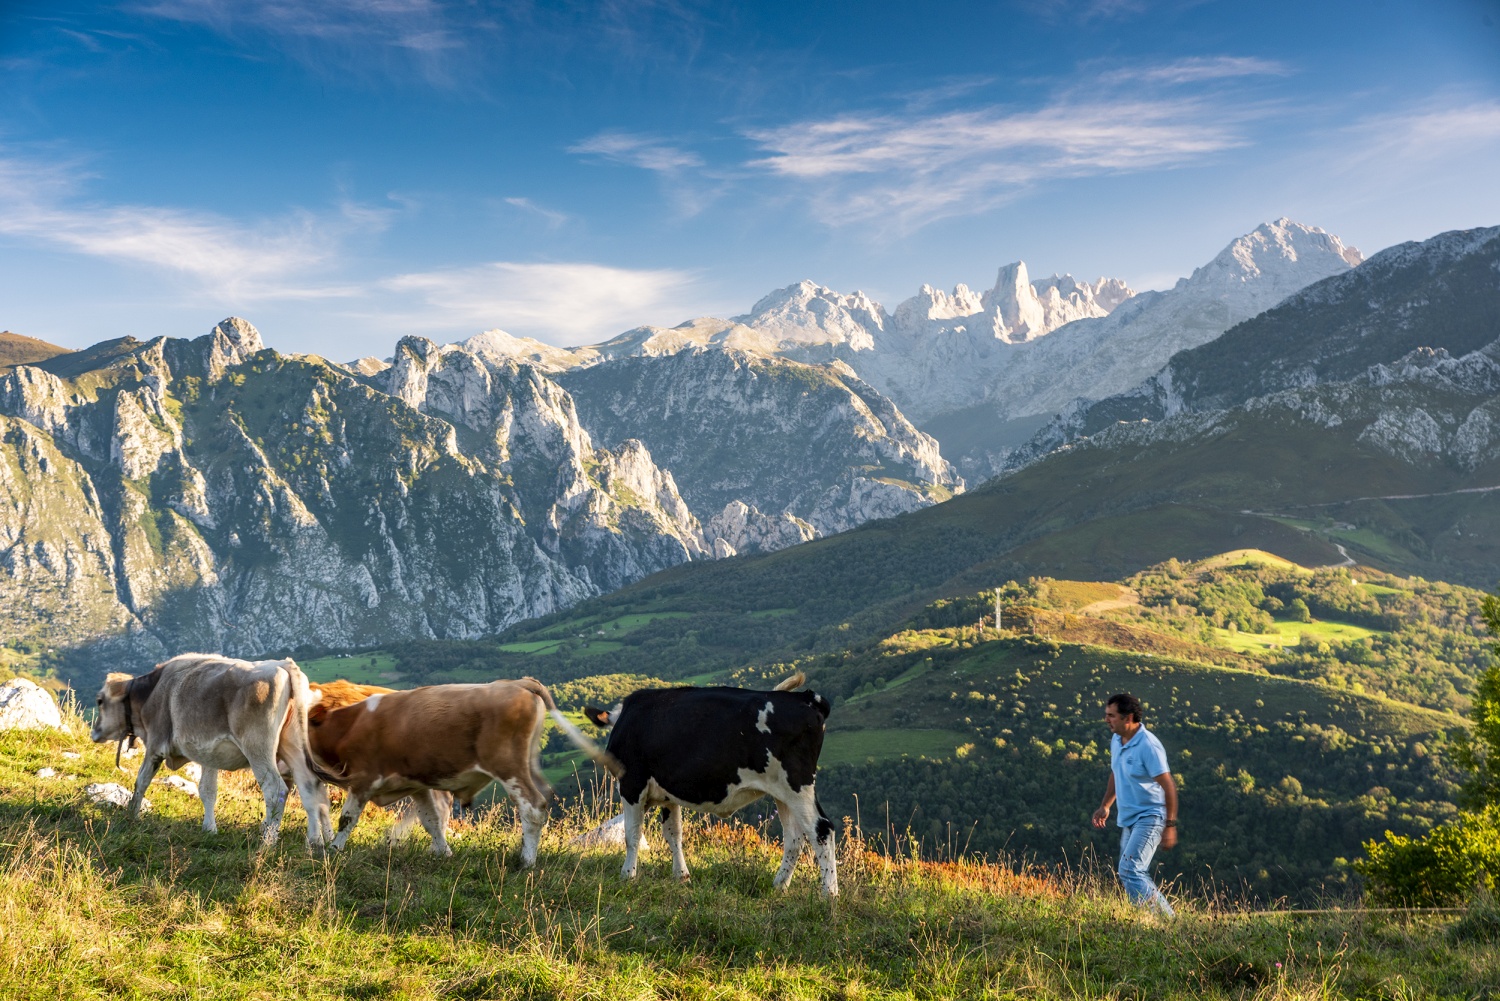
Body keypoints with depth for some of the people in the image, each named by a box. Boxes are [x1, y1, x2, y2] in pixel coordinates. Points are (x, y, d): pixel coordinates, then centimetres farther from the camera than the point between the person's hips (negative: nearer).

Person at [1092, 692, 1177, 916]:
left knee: (1129, 871, -19)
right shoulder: (1116, 740, 5)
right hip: (1128, 819, 9)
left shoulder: (1148, 746, -21)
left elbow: (1169, 786, -20)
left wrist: (1170, 825, -21)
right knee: (1135, 874, 13)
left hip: (1150, 817, -9)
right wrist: (1106, 806, 17)